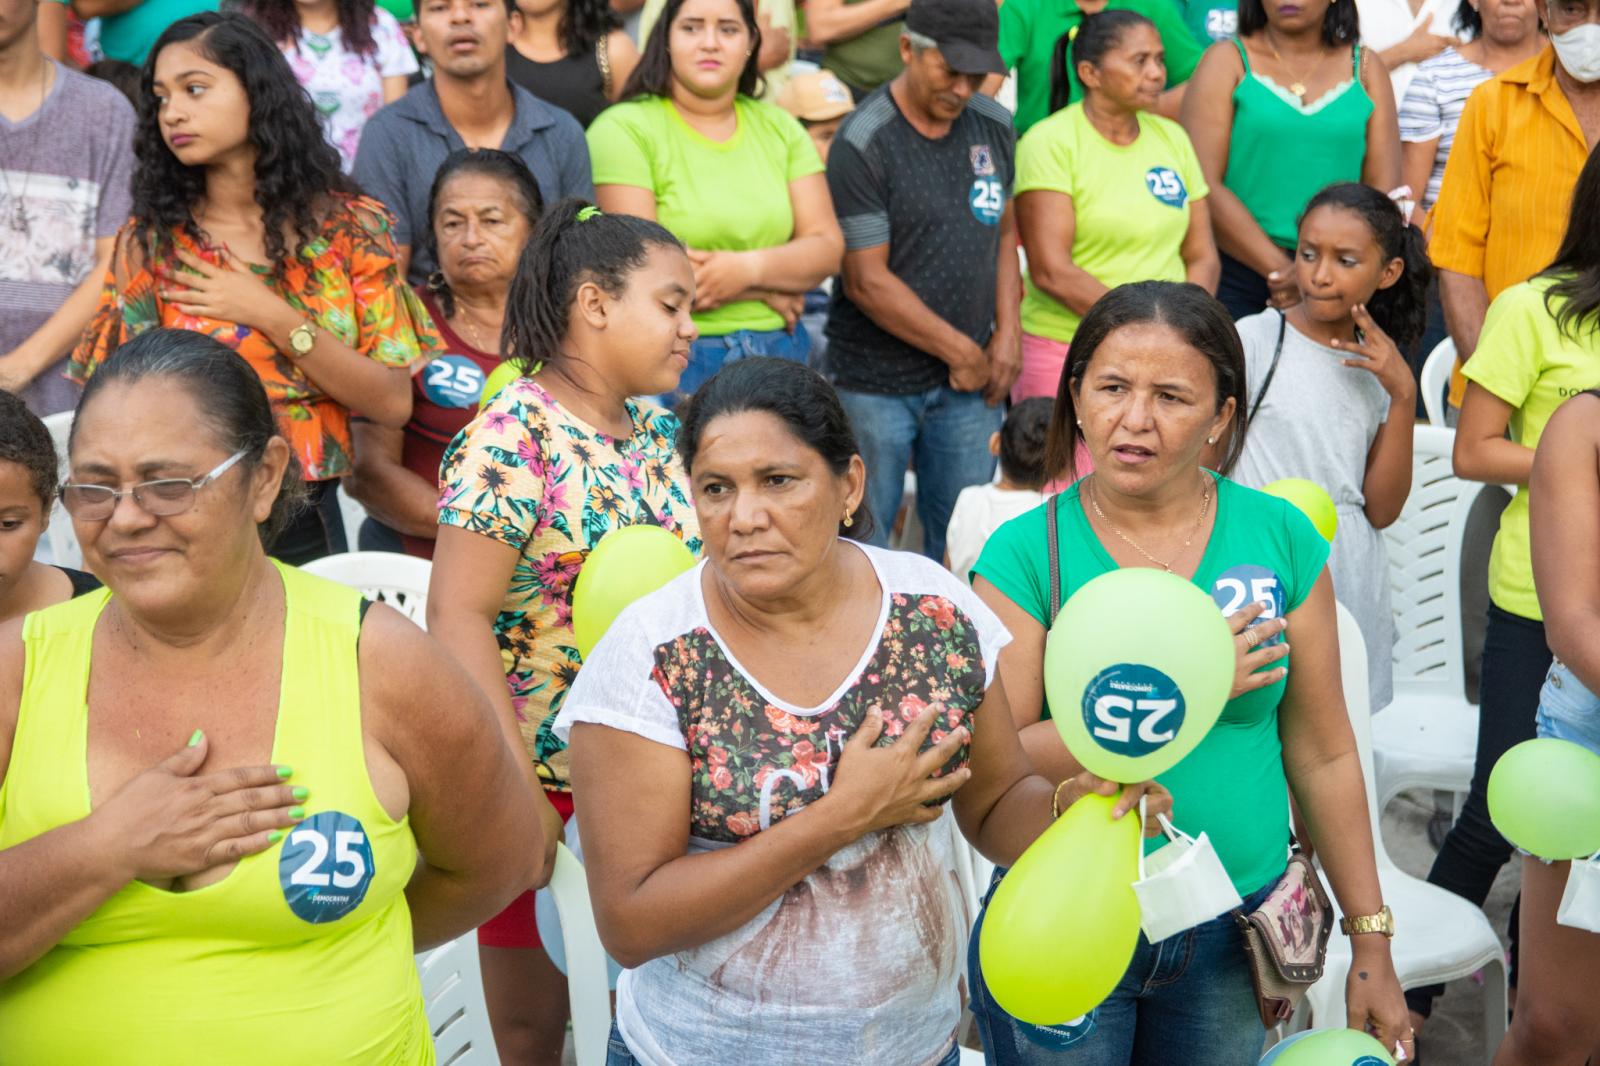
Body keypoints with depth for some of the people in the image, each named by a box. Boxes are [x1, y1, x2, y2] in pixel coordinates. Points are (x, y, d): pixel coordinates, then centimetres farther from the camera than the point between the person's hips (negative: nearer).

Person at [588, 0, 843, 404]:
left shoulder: (780, 128, 10)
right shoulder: (624, 129, -6)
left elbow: (827, 247, 3)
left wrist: (749, 269, -17)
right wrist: (765, 291, -7)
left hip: (780, 354, 4)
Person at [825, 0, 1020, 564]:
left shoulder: (993, 125, 5)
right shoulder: (863, 143, -14)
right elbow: (867, 283, -15)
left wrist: (1007, 333, 3)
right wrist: (961, 351, -10)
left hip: (968, 386, 5)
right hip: (877, 384, -5)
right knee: (863, 545, 3)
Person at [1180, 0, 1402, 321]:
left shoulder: (1365, 68, 10)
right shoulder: (1227, 62, 3)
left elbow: (1384, 190, 3)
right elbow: (1203, 186, -8)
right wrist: (1280, 268, -14)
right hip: (1237, 274, -2)